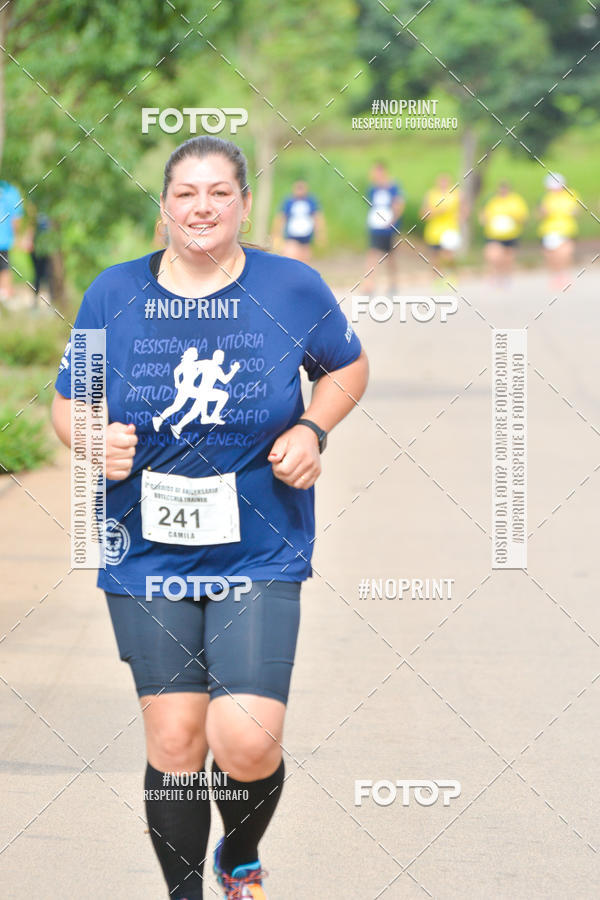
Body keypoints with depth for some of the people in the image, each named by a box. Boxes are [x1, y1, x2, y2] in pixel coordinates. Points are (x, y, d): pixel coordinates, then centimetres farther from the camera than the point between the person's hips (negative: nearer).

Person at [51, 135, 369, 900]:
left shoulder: (292, 287, -3)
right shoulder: (113, 294, -1)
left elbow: (348, 367, 14)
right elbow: (66, 402, 8)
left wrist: (312, 429, -5)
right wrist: (94, 440, -14)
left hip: (260, 553, -1)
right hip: (148, 548, 1)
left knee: (247, 741, -11)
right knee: (174, 738, 2)